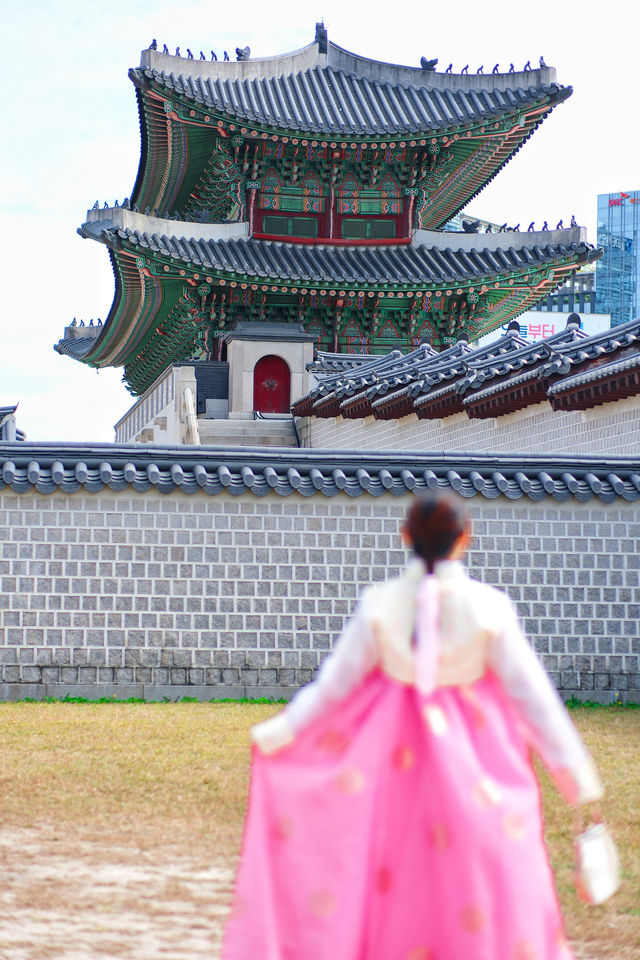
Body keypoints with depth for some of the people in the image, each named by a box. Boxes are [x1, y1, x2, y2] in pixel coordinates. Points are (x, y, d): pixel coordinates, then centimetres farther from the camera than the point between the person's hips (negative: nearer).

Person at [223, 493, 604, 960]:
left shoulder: (380, 602, -10)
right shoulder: (488, 607, -13)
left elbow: (338, 680, -3)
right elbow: (530, 692, -9)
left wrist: (283, 730, 11)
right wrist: (575, 770, -2)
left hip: (399, 753, 2)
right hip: (477, 752, -2)